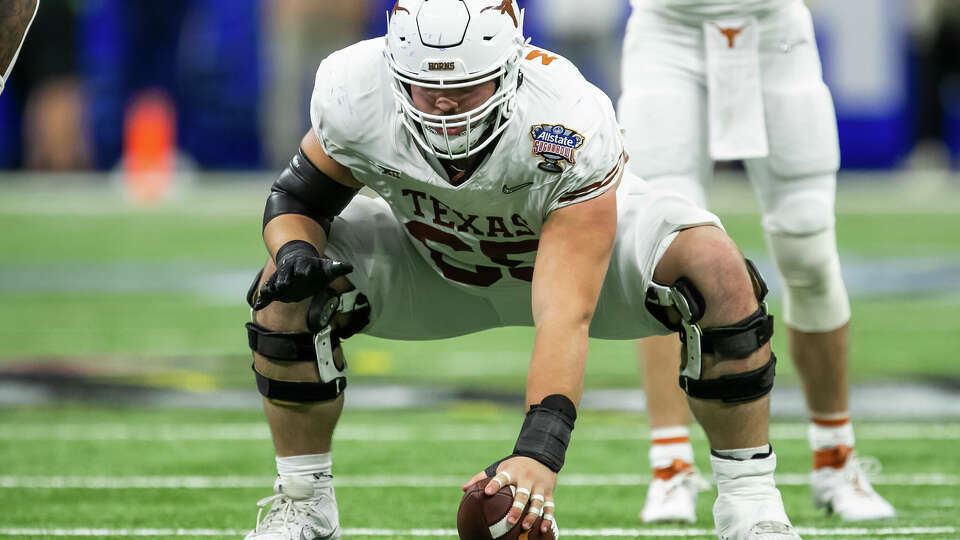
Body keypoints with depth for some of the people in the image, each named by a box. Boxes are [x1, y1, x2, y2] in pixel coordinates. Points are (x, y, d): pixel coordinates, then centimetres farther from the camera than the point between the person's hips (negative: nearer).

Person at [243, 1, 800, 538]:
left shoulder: (570, 130, -42)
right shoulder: (353, 94, -33)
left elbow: (565, 316, -47)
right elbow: (298, 198, -12)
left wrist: (537, 453, -58)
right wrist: (295, 251, -37)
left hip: (575, 236, -2)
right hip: (437, 262, 2)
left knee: (718, 274, -30)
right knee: (290, 292, -22)